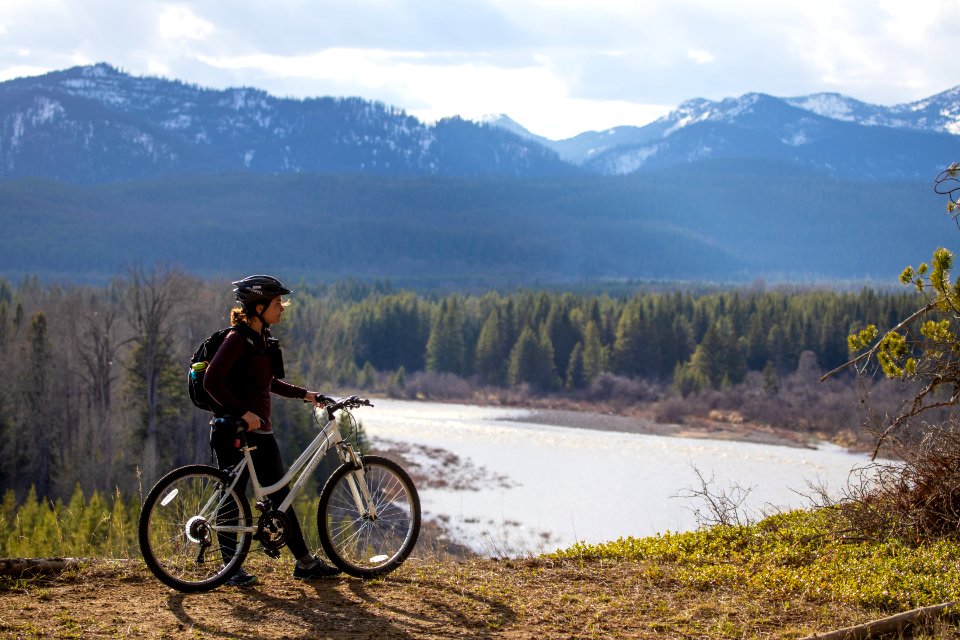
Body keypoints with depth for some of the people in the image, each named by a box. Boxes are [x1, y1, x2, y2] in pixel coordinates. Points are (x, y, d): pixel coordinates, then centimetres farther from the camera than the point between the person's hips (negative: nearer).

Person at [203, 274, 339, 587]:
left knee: (280, 496, 11)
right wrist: (243, 412, -23)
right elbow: (211, 382, -22)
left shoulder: (263, 339, 12)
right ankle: (232, 568, 11)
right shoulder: (237, 339, -15)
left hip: (260, 430, 9)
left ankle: (305, 562, 16)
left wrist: (303, 394, 17)